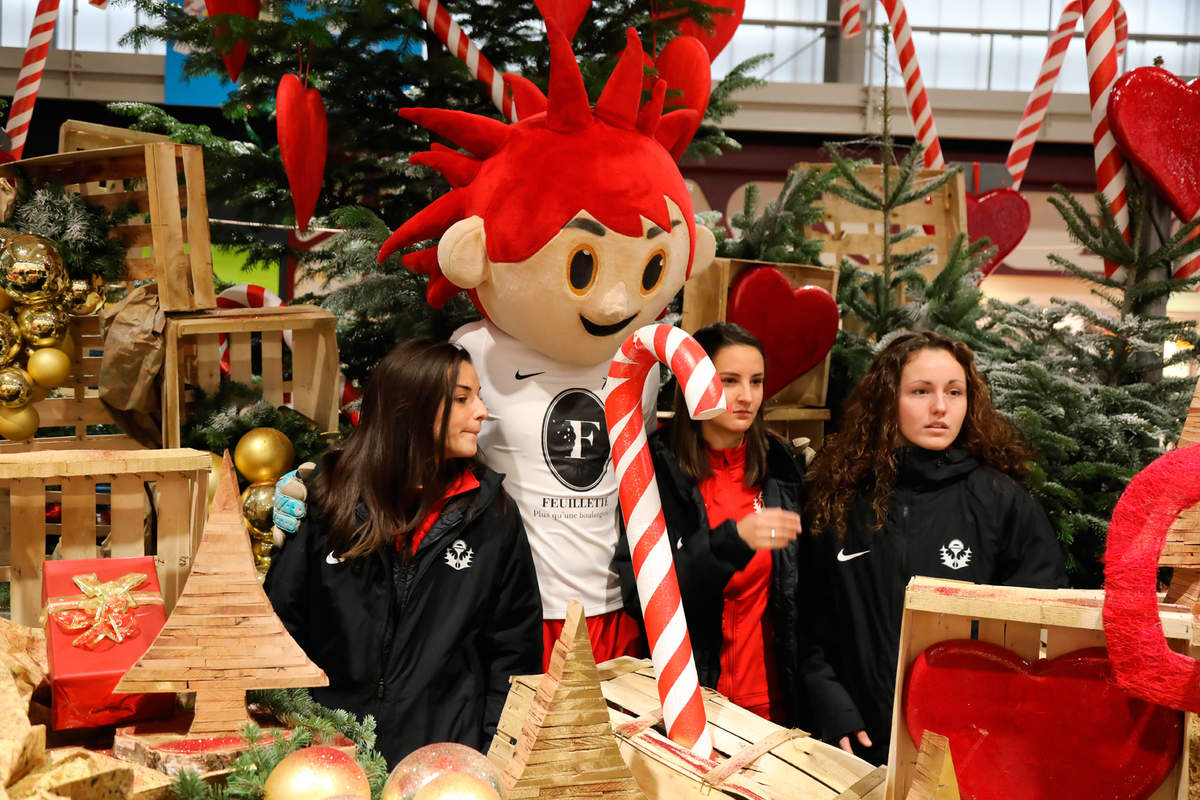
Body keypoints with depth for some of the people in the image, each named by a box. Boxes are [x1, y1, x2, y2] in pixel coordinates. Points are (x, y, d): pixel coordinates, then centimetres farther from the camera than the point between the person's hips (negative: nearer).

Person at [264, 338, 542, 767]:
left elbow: (514, 646, 4)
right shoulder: (328, 498, -2)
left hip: (447, 746, 1)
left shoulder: (492, 513, 2)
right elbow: (282, 619, 2)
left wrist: (493, 755, -3)